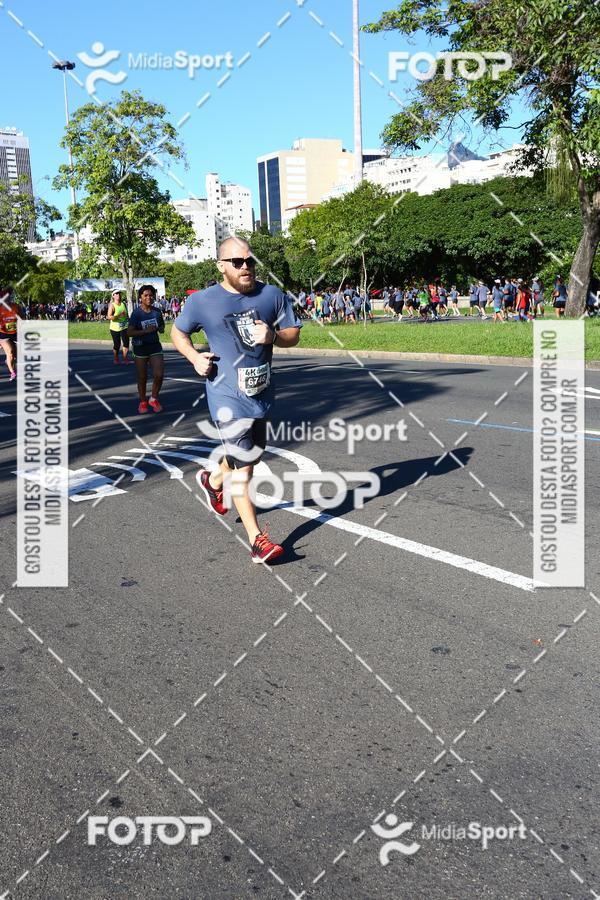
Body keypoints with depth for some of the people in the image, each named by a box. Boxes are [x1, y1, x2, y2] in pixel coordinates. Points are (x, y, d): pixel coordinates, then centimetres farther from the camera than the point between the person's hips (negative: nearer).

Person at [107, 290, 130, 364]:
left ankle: (125, 359, -2)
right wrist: (119, 316, -29)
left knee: (126, 343, -9)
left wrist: (129, 321, 19)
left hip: (124, 327, 3)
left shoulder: (124, 304, 5)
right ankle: (116, 359, 24)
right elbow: (109, 317, -18)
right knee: (117, 345, 5)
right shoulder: (112, 305, -9)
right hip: (115, 328, -3)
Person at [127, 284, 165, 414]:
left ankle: (153, 399, 16)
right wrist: (146, 330, -25)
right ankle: (143, 402, 26)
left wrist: (161, 329, -6)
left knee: (159, 375, -8)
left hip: (155, 346, 3)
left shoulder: (157, 311, 0)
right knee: (142, 378, 7)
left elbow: (162, 325, 18)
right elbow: (129, 332, -17)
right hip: (140, 348, -3)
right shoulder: (136, 313, -12)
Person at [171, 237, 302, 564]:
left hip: (262, 393, 5)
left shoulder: (272, 295, 2)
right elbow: (178, 332, 9)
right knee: (243, 468, -8)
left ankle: (212, 480, 53)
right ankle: (257, 540, -1)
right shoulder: (202, 301, -6)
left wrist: (273, 335, -16)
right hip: (229, 398, -5)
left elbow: (293, 334, 6)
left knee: (250, 454, 23)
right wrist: (194, 357, -10)